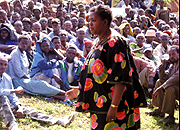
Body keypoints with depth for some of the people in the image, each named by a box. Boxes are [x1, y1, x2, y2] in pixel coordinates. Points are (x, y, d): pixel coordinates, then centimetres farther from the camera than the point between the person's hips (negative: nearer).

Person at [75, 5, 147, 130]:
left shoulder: (115, 43, -15)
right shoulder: (98, 42, 13)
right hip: (99, 105, 9)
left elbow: (121, 79, -22)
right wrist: (77, 90, 24)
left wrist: (114, 106, -25)